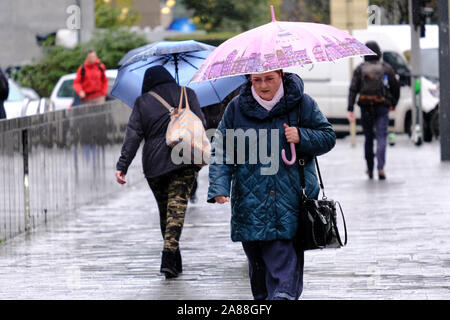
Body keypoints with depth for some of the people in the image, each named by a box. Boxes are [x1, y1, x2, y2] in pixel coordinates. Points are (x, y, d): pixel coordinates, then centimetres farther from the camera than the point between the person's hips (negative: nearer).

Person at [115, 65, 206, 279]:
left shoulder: (142, 103, 9)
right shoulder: (187, 95, 11)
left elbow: (133, 135, 0)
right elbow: (200, 125, 6)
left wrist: (122, 166, -4)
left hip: (154, 165, 1)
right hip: (184, 161, -1)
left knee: (164, 211, 12)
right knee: (177, 207, -7)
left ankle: (175, 262, 15)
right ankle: (169, 257, -25)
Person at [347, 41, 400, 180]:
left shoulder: (360, 69, 3)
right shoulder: (386, 68, 3)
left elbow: (353, 90, -6)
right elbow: (395, 87, 5)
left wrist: (350, 110, -10)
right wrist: (394, 104, 22)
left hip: (366, 108, 1)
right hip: (382, 107, -1)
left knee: (369, 138, 15)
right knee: (381, 138, -6)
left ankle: (370, 169, 23)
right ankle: (380, 168, -24)